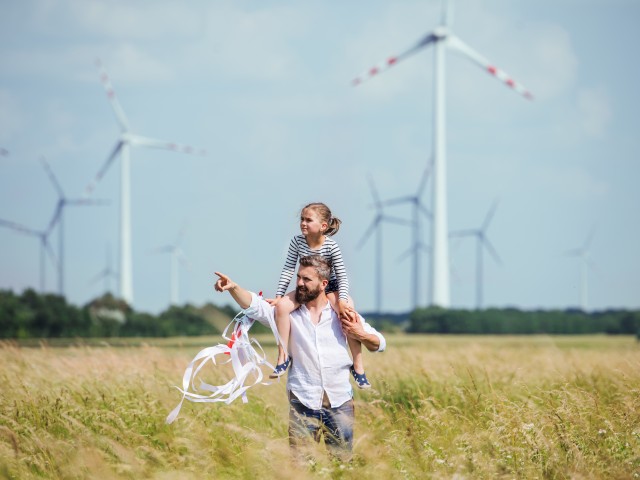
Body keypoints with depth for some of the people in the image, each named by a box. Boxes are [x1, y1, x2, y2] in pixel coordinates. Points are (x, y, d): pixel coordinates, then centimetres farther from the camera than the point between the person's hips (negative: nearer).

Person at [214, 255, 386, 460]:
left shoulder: (342, 313, 6)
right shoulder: (288, 311, 5)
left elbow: (379, 344, 12)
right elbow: (255, 306, -11)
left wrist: (361, 335, -9)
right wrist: (233, 287, -28)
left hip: (340, 402, 1)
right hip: (303, 402, -1)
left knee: (343, 461, 5)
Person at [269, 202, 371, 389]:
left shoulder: (331, 246, -19)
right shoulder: (297, 242, -12)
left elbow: (342, 275, -16)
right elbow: (288, 270, -7)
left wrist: (342, 300, -28)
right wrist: (279, 295, -13)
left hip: (330, 288, -3)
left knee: (349, 315, -28)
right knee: (281, 306, -24)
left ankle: (358, 367, -17)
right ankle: (283, 356, -13)